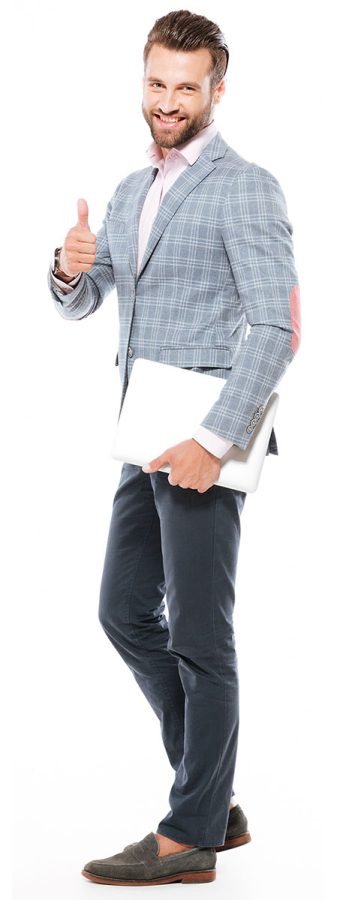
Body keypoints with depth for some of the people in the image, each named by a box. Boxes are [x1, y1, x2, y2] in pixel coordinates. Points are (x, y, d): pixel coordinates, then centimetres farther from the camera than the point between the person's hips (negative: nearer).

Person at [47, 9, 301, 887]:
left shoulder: (245, 188, -10)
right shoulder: (131, 189, 16)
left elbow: (275, 328, -18)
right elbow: (77, 305, 17)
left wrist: (214, 441, -23)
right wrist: (70, 268, -7)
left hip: (204, 441, -9)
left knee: (199, 636, -2)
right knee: (126, 613, 13)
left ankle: (191, 835, 9)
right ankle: (214, 800, 25)